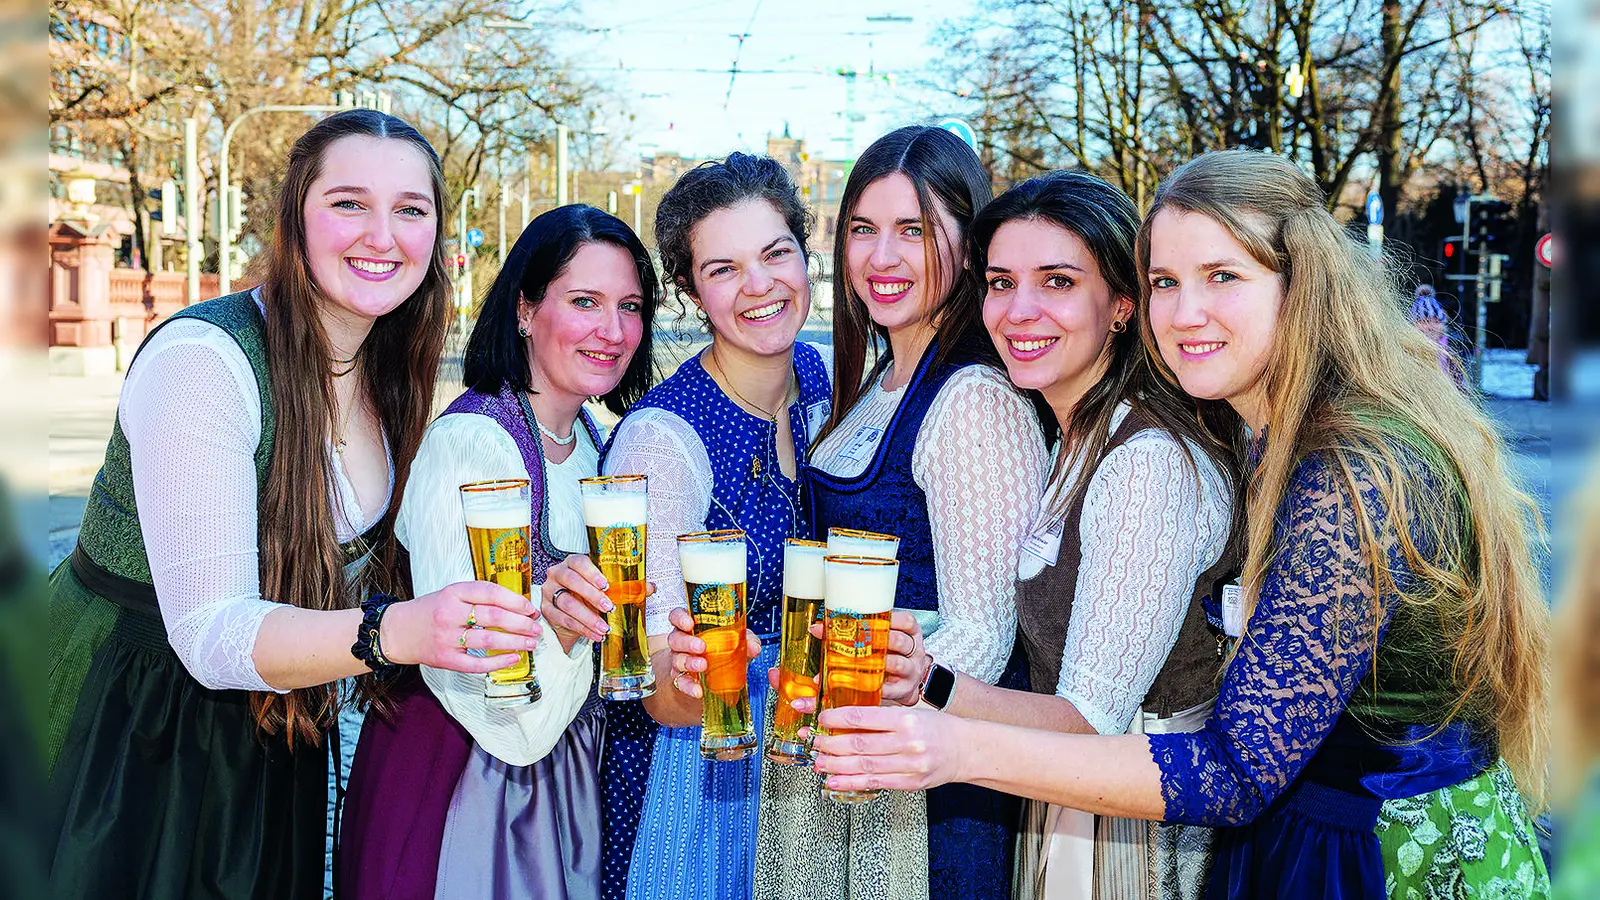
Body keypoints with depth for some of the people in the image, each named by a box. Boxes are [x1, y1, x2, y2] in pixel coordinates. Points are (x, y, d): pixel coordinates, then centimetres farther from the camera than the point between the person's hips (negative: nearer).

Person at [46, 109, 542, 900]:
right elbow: (210, 634, -30)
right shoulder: (202, 359, -27)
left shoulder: (386, 373, -4)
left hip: (273, 736, 7)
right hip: (129, 737, -6)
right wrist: (395, 632, -47)